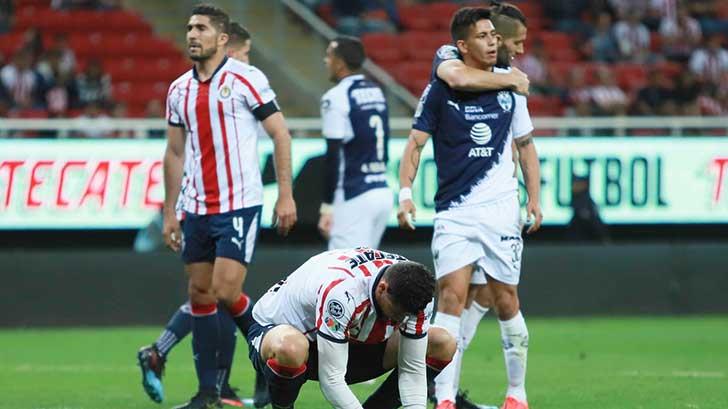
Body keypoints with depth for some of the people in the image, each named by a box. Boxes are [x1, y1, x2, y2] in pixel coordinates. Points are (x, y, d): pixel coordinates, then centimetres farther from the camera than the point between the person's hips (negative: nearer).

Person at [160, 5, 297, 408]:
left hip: (239, 205, -6)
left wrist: (286, 194, -10)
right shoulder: (178, 90, 10)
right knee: (200, 295, 6)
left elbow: (280, 134, -5)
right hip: (196, 209, 6)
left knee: (226, 292, -14)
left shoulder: (245, 79, -7)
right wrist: (169, 213, 14)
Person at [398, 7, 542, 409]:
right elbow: (415, 143, -1)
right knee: (451, 295, -13)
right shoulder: (441, 90, -1)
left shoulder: (510, 87, 8)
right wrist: (405, 192, -15)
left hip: (501, 210, 2)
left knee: (505, 301, 5)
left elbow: (525, 145, 16)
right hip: (454, 212, -2)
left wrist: (534, 198, 7)